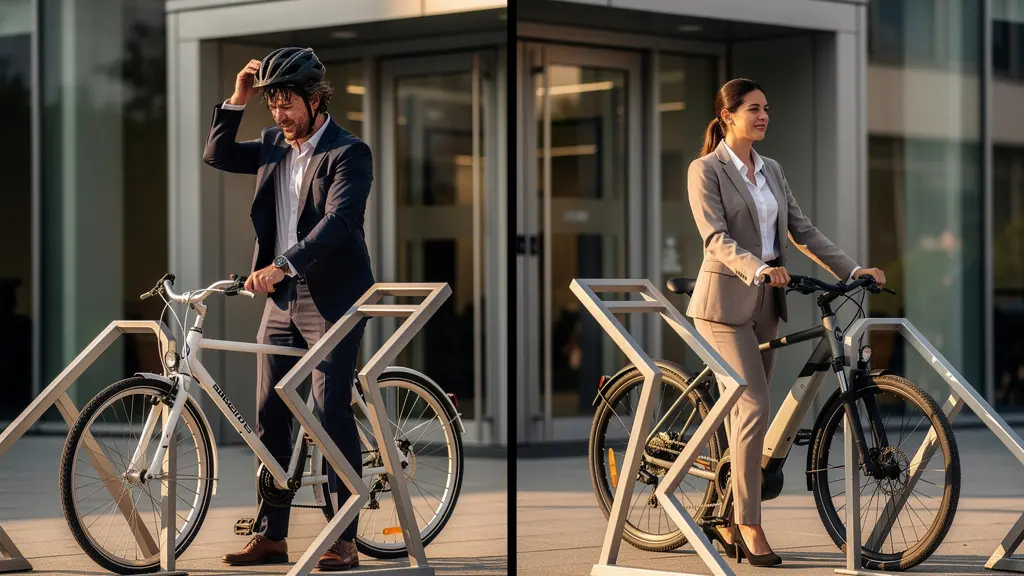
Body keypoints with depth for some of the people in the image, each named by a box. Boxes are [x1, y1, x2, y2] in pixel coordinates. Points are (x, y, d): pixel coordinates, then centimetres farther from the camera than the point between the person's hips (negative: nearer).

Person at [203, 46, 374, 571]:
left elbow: (337, 221, -24)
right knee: (268, 416, 6)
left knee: (332, 414, -8)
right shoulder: (273, 146, 11)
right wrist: (236, 100, 1)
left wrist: (282, 265, -35)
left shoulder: (348, 153, -11)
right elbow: (216, 155, 15)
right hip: (281, 298, 7)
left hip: (331, 300, -7)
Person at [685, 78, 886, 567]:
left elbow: (802, 231, 10)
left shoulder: (771, 171, 14)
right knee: (754, 410, -15)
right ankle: (749, 526, -11)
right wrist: (758, 268, -35)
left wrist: (853, 270, -1)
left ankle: (724, 517, 15)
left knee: (743, 413, 8)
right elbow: (716, 239, -18)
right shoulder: (706, 170, -7)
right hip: (725, 301, -7)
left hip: (766, 303, 7)